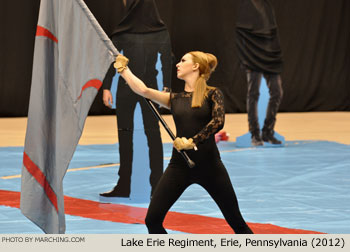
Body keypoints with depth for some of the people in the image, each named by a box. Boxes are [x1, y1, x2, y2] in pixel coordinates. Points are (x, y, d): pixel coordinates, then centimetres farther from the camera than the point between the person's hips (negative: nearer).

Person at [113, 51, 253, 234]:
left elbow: (218, 122, -16)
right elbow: (143, 90, -1)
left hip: (209, 164, -3)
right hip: (179, 165, 3)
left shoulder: (212, 94, -1)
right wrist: (123, 68, 2)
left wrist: (192, 141, -22)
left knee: (236, 221, 4)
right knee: (152, 219, -7)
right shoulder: (174, 99, 10)